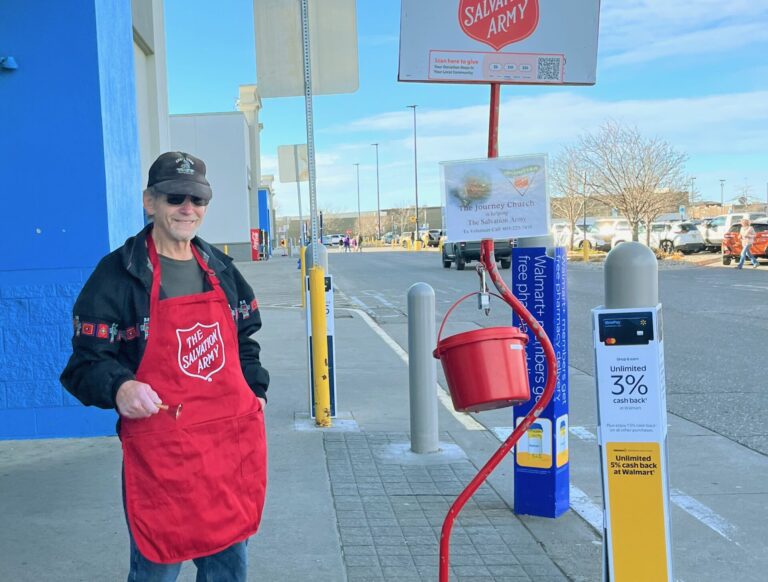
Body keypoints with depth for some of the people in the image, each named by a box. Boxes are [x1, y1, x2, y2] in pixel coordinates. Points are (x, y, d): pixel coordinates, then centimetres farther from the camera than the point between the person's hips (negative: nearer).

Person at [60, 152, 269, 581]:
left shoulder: (220, 268, 11)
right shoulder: (118, 273, -7)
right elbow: (87, 362, -7)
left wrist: (256, 390, 10)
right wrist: (118, 387, -27)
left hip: (233, 441, 5)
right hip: (160, 448, -5)